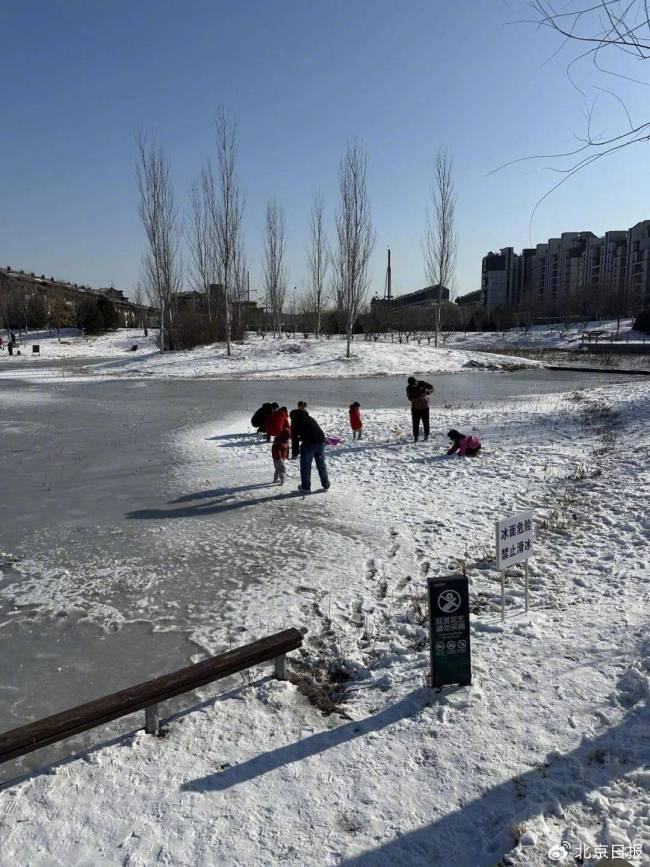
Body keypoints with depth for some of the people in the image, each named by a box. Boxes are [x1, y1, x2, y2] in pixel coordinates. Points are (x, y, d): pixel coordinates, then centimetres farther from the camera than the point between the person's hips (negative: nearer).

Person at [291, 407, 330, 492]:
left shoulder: (296, 420, 10)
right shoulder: (310, 418, 28)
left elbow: (294, 436, 7)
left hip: (309, 443, -6)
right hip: (321, 441, 6)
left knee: (305, 465, 7)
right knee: (321, 464, 16)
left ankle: (306, 487, 12)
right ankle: (326, 485, 22)